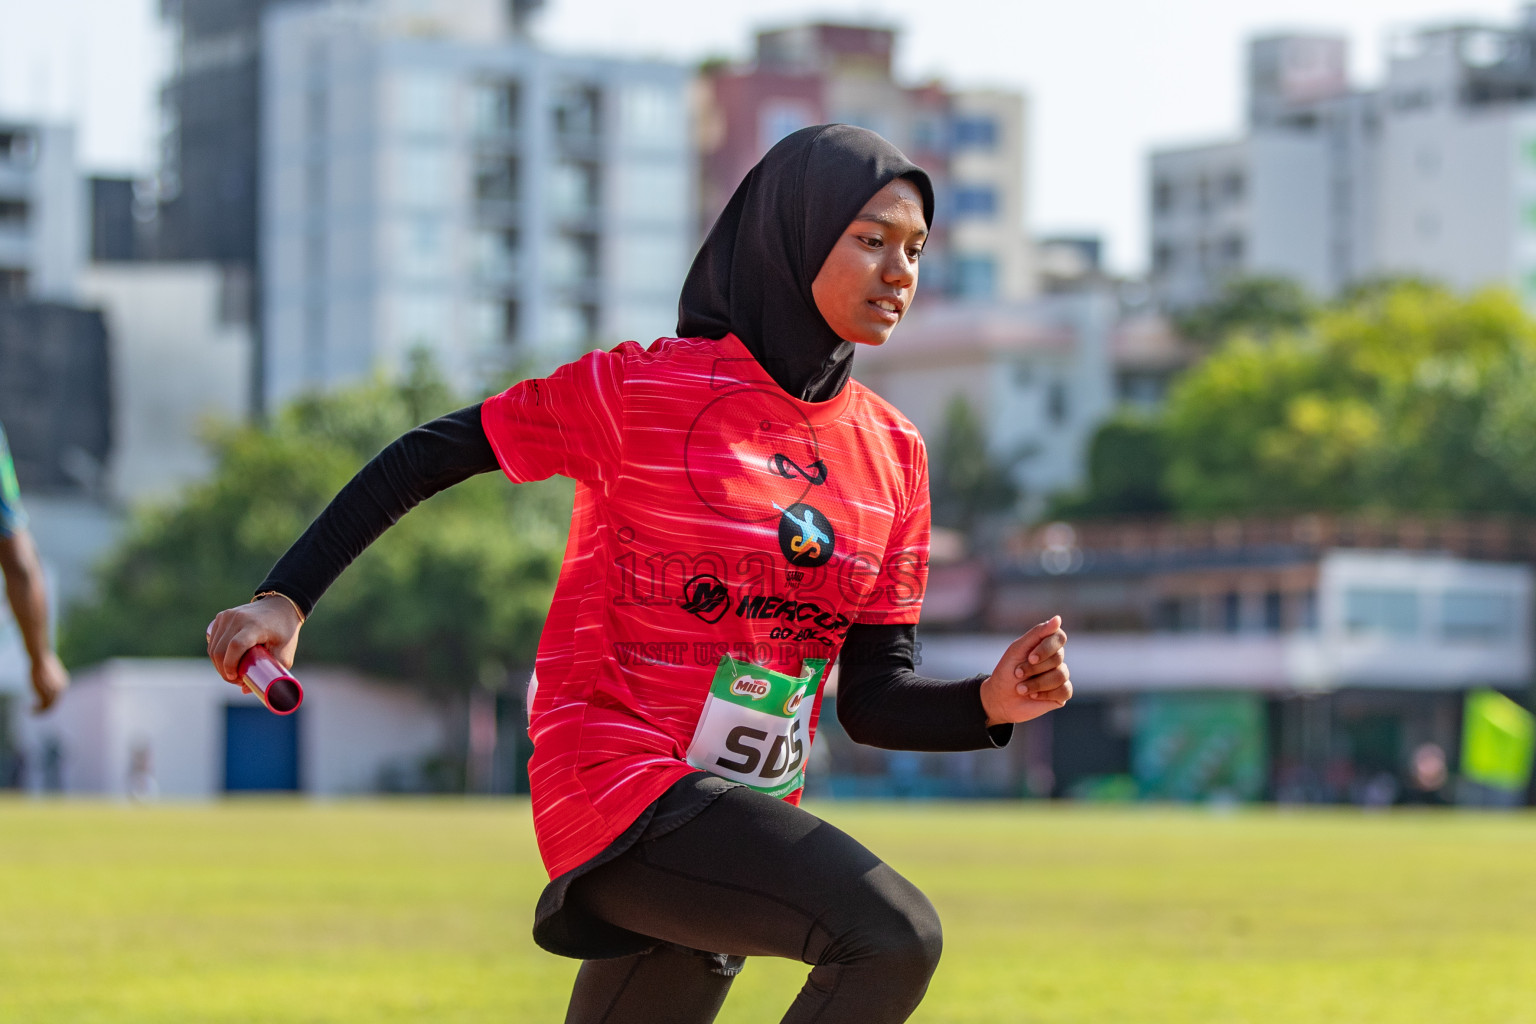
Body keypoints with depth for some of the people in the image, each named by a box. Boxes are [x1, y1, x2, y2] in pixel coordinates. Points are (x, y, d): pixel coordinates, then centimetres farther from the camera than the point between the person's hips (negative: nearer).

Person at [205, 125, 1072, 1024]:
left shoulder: (894, 454, 9)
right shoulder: (646, 391, -8)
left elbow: (872, 699, 9)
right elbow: (429, 457, -2)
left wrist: (990, 704, -10)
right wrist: (285, 599, -10)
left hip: (740, 822, 7)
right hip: (621, 789, -7)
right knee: (895, 937, -26)